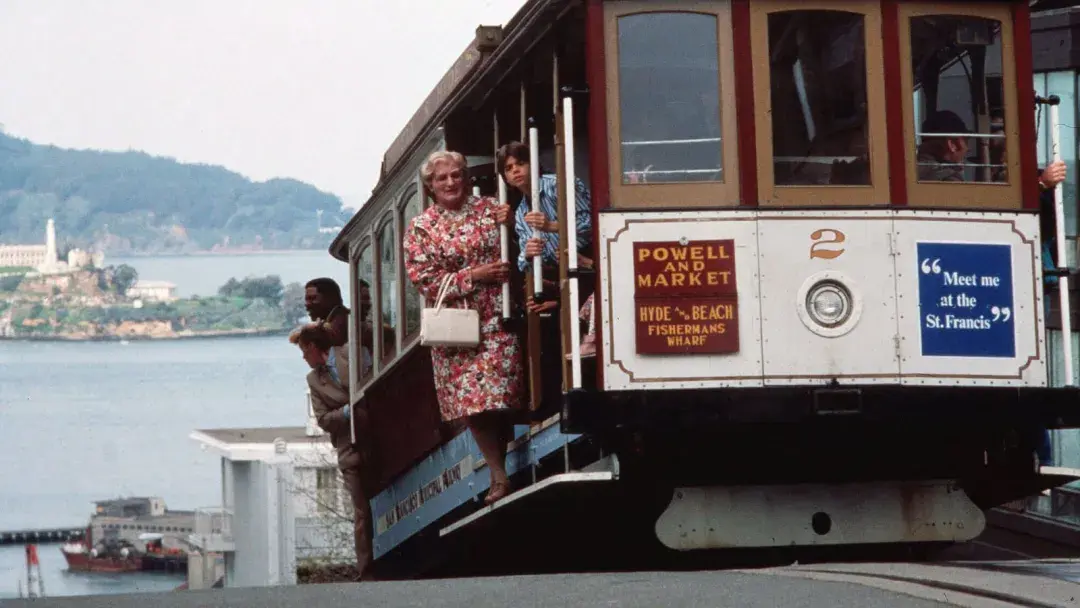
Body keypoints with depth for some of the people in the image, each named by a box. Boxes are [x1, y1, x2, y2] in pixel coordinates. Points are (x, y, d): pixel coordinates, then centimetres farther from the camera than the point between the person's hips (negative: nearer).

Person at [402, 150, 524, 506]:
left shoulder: (489, 208, 9)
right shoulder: (420, 229, 4)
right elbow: (425, 281, -4)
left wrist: (509, 224, -5)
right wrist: (473, 275, -11)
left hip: (497, 318, 1)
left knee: (500, 395, -6)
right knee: (472, 399, -6)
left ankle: (500, 472, 4)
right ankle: (499, 475, 0)